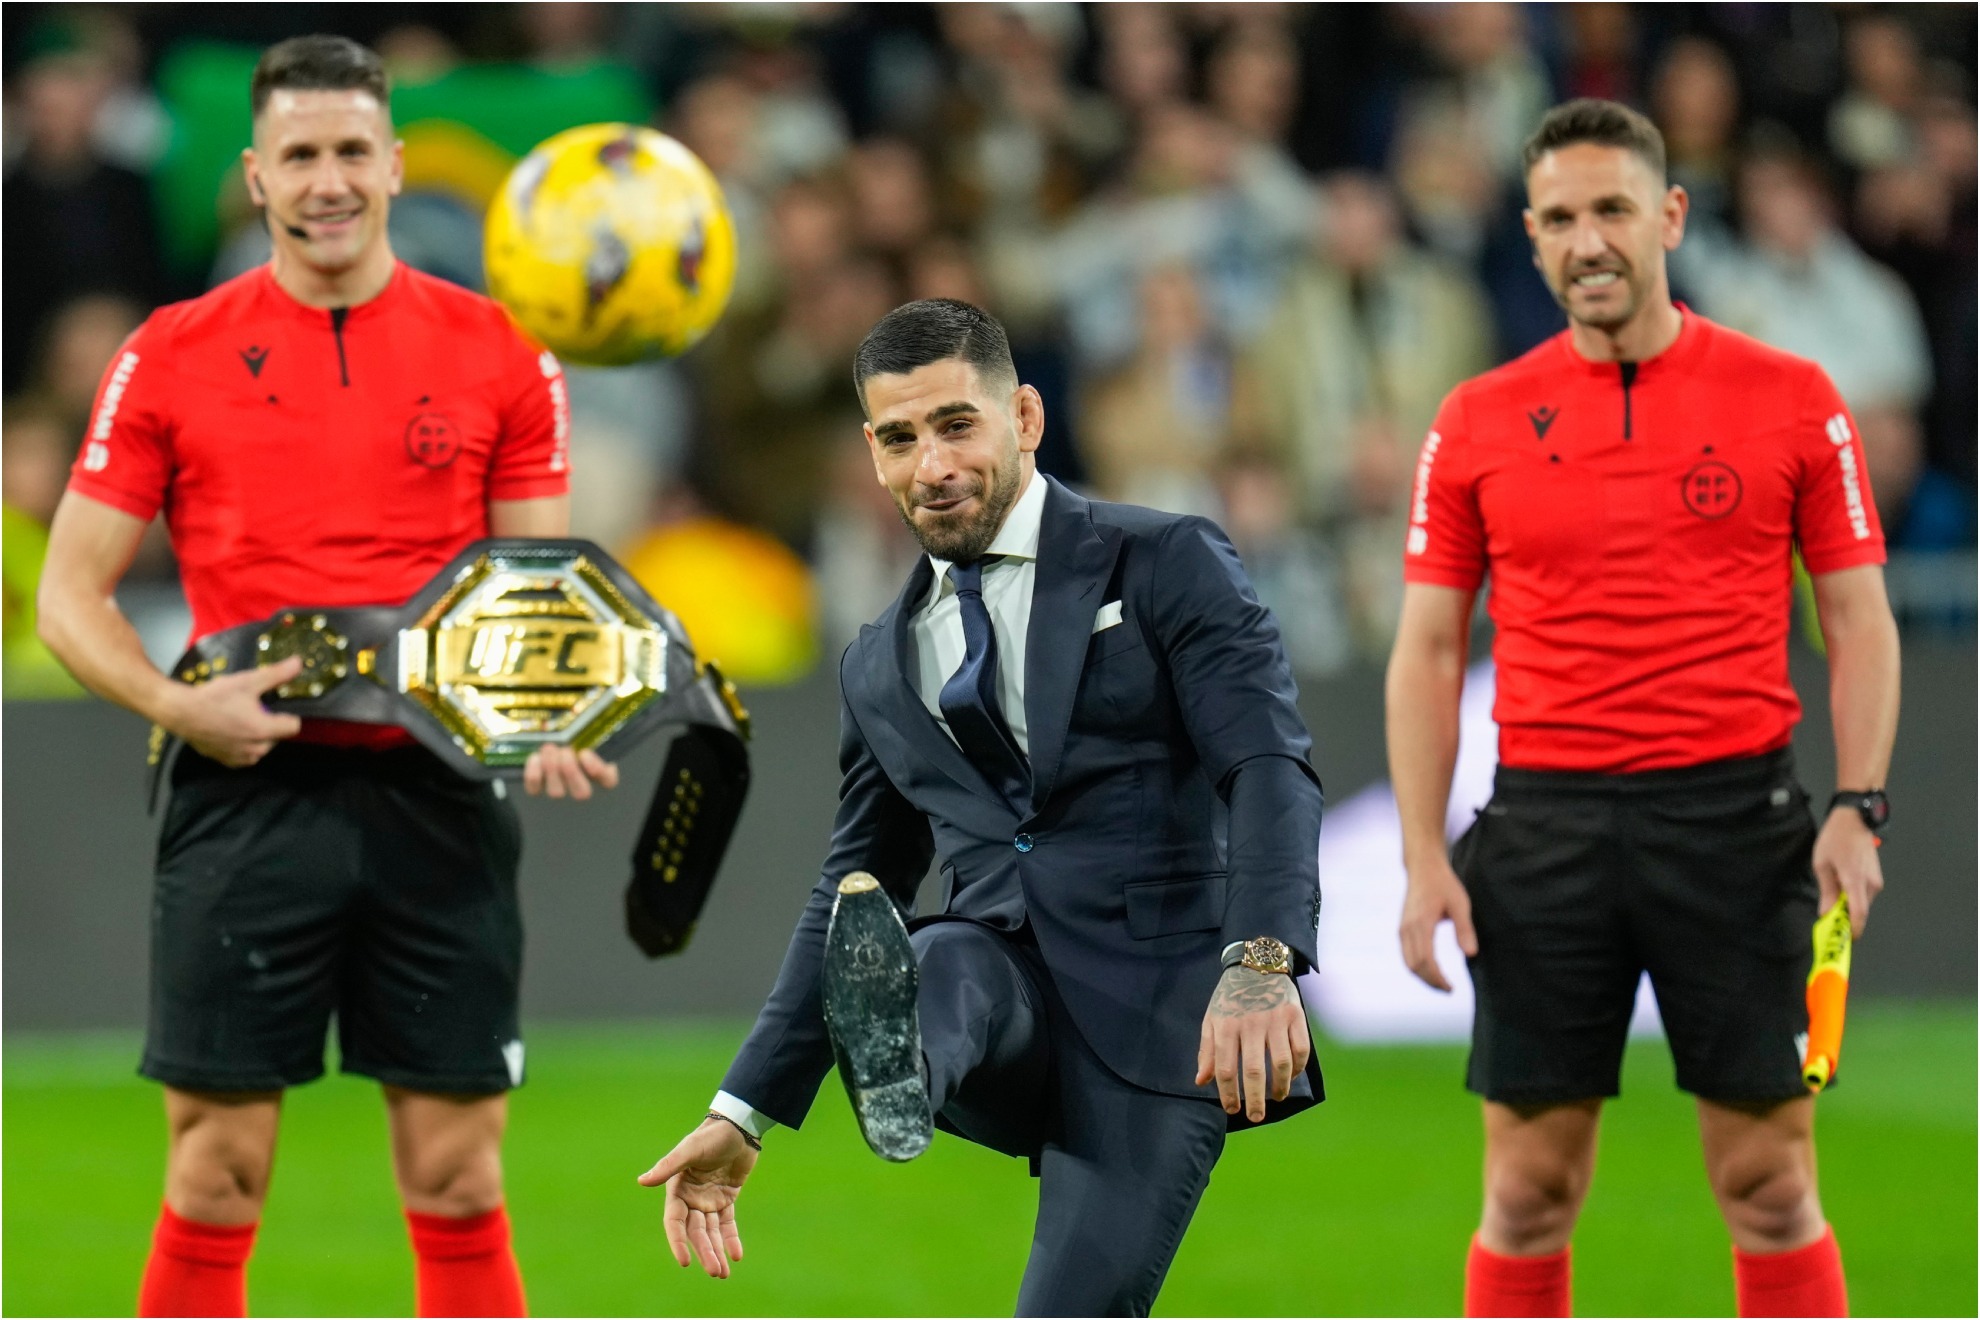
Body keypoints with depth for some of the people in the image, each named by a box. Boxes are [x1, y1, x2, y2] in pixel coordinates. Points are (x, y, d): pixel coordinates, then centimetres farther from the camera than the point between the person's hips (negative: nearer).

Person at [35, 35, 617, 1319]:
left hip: (438, 793, 1)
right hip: (248, 794, -1)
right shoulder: (175, 354, 3)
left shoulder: (497, 354, 5)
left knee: (459, 1180, 3)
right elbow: (71, 588, 4)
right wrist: (174, 703, -14)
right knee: (216, 1178, -1)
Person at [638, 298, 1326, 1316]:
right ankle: (897, 1072, -65)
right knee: (921, 968, -34)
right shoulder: (881, 668, 21)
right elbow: (852, 890, 29)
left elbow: (1269, 767, -9)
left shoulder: (1166, 565, 4)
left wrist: (1261, 964, -27)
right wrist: (742, 1116, 24)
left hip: (1154, 1005, -3)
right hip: (1006, 976, 3)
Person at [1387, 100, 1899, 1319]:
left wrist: (1858, 807, -9)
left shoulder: (1789, 398, 2)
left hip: (1734, 814, -1)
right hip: (1545, 823, 1)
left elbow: (1859, 620, 4)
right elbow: (1429, 649, 8)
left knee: (1770, 1184, 1)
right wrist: (1424, 860, -1)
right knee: (1530, 1192, 4)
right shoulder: (1478, 422, 5)